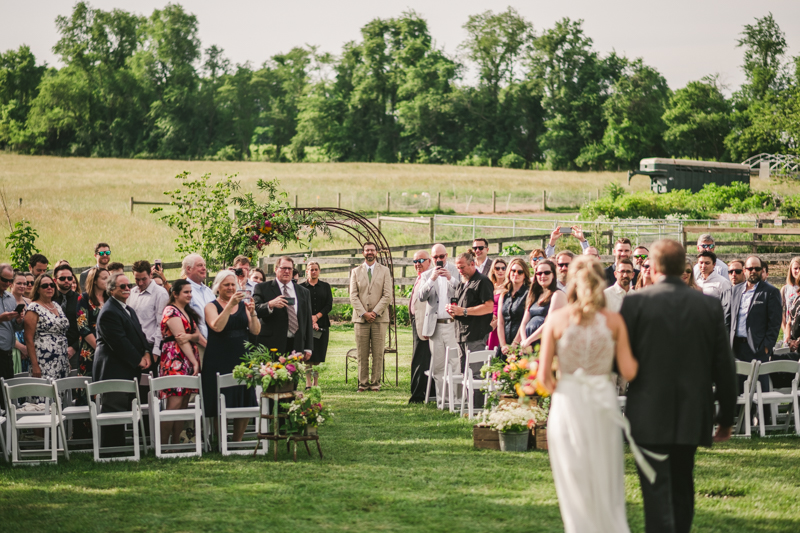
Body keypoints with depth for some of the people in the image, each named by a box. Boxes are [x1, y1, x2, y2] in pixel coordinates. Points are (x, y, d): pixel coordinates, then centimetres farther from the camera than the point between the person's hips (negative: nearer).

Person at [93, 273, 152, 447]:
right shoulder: (109, 312, -15)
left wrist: (146, 353, 2)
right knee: (114, 411, -7)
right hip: (113, 372, -10)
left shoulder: (128, 310, 18)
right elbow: (119, 342, -19)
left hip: (128, 371, 10)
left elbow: (139, 333, 21)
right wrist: (138, 360, -14)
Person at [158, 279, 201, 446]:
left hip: (188, 361, 9)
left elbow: (197, 335, 10)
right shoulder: (171, 311, -8)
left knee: (183, 406, 6)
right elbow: (180, 339, -14)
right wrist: (195, 362, -16)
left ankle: (176, 444, 8)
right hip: (174, 361, -9)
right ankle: (163, 446, -13)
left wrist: (190, 336, -15)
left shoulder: (188, 312, 19)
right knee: (174, 404, -14)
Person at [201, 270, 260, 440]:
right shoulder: (211, 306, 0)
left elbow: (256, 331, 3)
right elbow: (217, 327, -19)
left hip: (241, 359, 4)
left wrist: (252, 313, -14)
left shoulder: (243, 305, 11)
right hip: (219, 361, -4)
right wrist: (230, 305, -24)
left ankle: (237, 442, 15)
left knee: (244, 403, 3)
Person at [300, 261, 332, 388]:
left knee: (318, 355, -1)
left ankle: (316, 382, 3)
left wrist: (317, 316, -9)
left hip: (322, 324, 2)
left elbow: (329, 305, 4)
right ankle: (308, 382, -5)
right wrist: (310, 319, -13)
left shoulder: (325, 286, 13)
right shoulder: (301, 287, 7)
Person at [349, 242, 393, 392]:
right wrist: (363, 313, -8)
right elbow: (353, 296, 5)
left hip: (379, 318, -1)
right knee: (362, 354, 0)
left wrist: (375, 312, -9)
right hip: (361, 318, 1)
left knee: (378, 354, -2)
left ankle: (375, 382, 4)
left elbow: (387, 295, 1)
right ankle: (363, 383, 5)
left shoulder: (384, 271, 9)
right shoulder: (355, 272, 12)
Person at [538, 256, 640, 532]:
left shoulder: (557, 319, -3)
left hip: (567, 403, 0)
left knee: (575, 481, 10)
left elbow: (544, 375, -4)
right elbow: (628, 372, -5)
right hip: (603, 402, 1)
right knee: (606, 481, 14)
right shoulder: (614, 321, -3)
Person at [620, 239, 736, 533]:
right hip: (693, 416, 4)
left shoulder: (635, 302, -9)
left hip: (649, 416, -3)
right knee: (682, 486, 18)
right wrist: (726, 417, 11)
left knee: (657, 490, -4)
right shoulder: (710, 306, 0)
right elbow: (724, 367, 2)